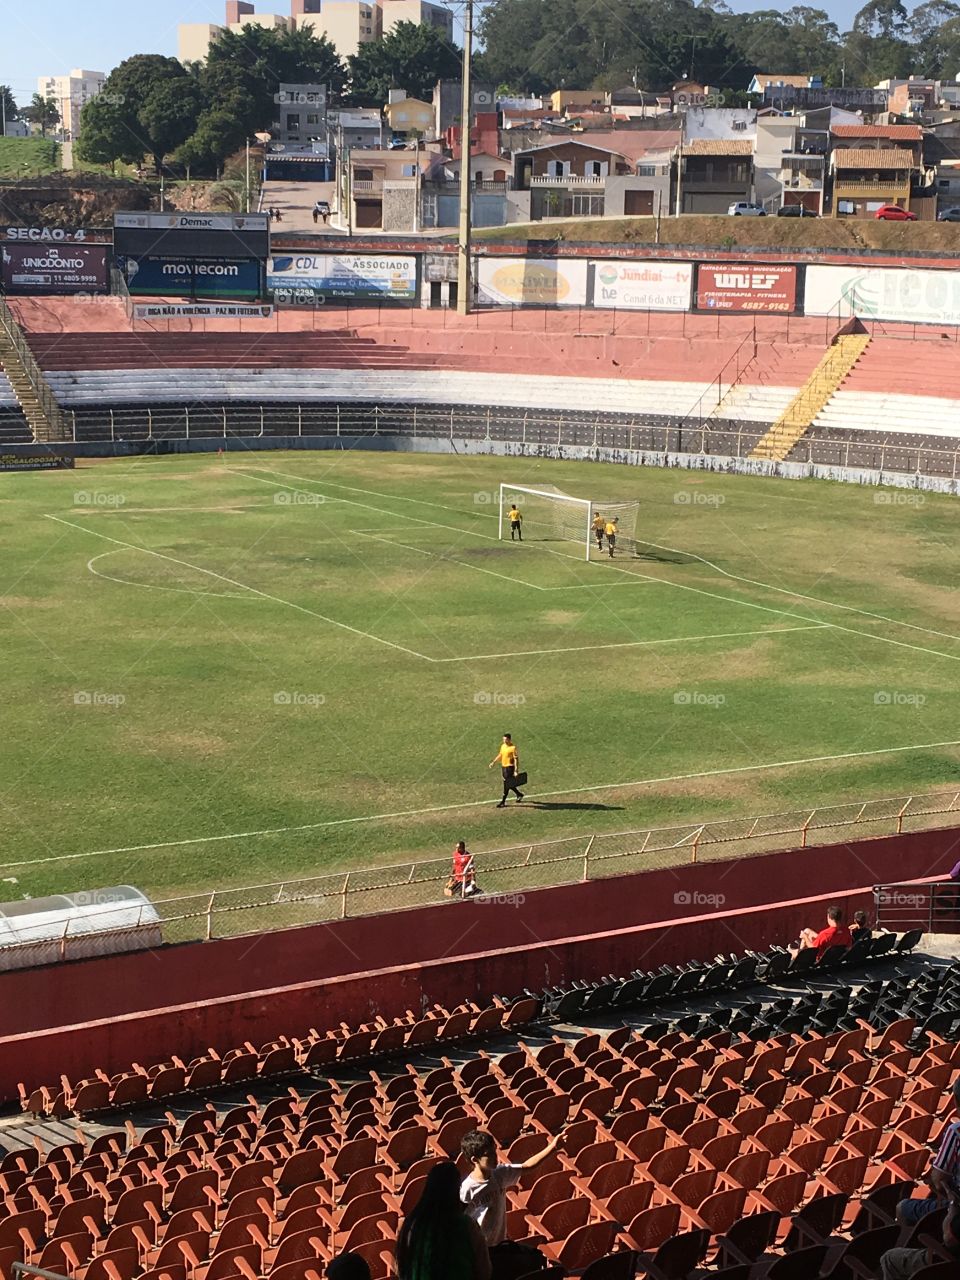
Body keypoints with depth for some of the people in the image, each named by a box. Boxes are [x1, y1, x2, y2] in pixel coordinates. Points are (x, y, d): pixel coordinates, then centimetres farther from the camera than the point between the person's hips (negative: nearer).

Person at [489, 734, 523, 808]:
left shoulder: (513, 748, -15)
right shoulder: (503, 746, 8)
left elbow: (516, 759, -15)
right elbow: (500, 755, 23)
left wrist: (516, 771, -19)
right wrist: (493, 762, 17)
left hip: (510, 767, -8)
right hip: (503, 766, 8)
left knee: (507, 785, -4)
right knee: (509, 785, 16)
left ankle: (503, 801, 2)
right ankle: (519, 794, 34)